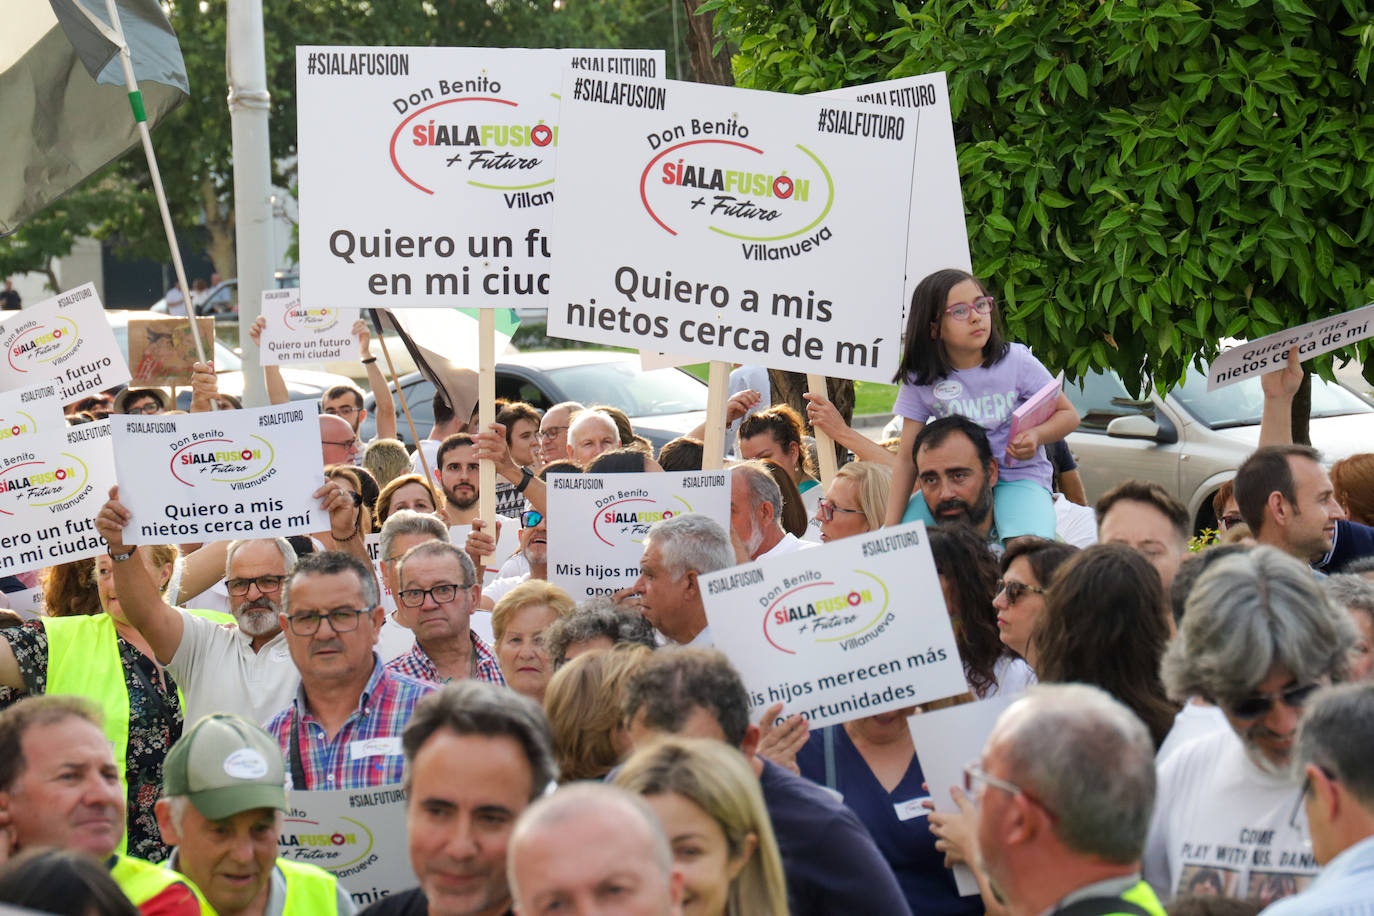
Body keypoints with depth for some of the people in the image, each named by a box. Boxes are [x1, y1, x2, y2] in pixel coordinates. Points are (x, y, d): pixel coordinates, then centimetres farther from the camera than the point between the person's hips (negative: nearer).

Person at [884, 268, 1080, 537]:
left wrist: (1035, 436, -19)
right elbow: (907, 457, 1)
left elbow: (1068, 415, 3)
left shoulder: (1016, 361, -5)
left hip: (1019, 477, -3)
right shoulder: (920, 380, -1)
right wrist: (891, 526, -7)